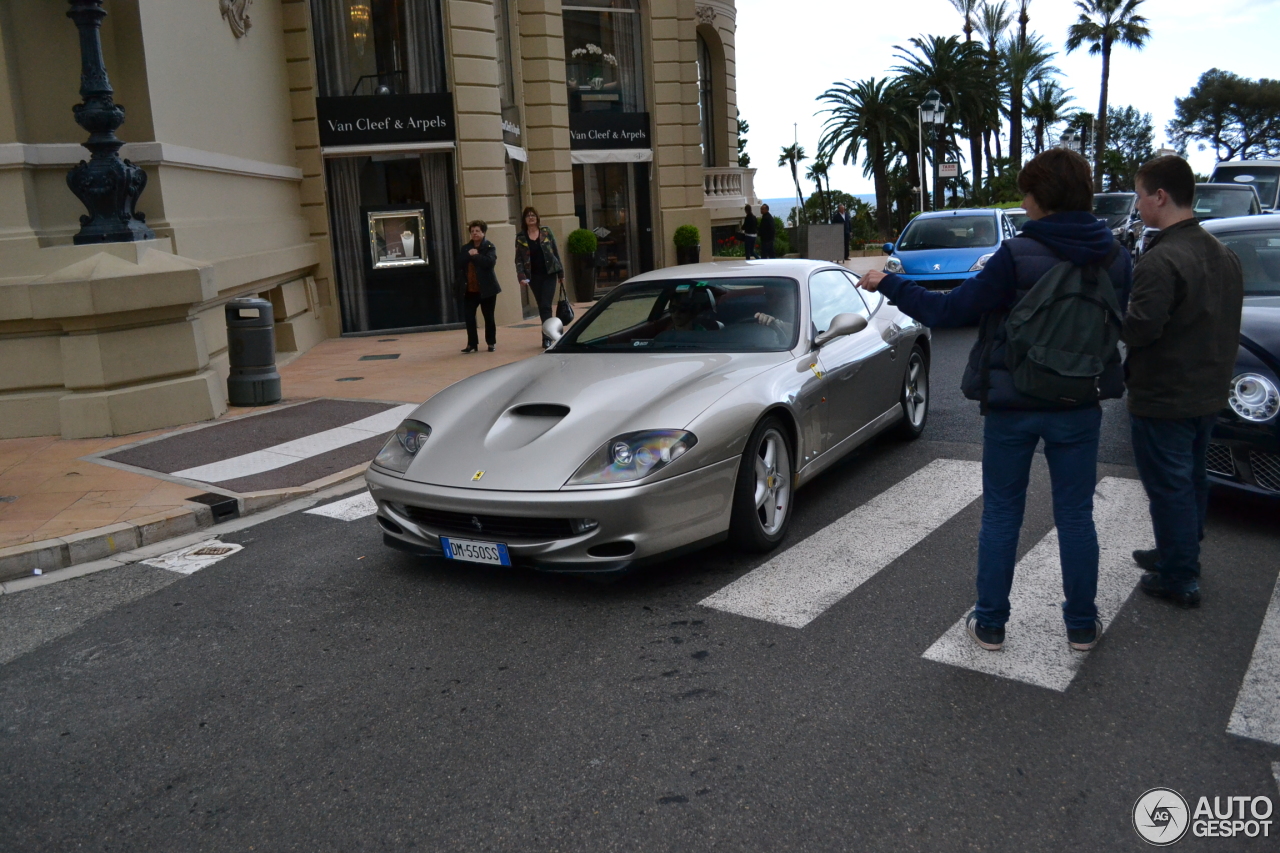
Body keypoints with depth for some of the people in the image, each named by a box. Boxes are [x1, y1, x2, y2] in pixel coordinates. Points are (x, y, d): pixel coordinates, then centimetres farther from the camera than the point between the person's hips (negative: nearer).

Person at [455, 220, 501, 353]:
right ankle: (472, 344, 8)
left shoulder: (490, 247, -3)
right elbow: (458, 264, -2)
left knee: (488, 317, 5)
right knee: (468, 316, 0)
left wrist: (476, 255, -18)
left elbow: (490, 262, -21)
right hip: (469, 289, 4)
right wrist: (468, 255, -14)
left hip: (486, 288, -4)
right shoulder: (465, 248, 10)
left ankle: (491, 343, 17)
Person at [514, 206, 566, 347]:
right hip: (534, 276, 2)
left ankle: (547, 338, -9)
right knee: (542, 307, 7)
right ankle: (549, 335, 16)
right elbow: (518, 259, 0)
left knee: (546, 306, -9)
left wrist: (561, 273, 1)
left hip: (549, 273, -2)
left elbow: (556, 252, 4)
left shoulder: (546, 231, 2)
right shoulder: (520, 237, 3)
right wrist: (521, 276, -14)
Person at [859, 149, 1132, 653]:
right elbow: (1120, 325, 12)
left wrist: (888, 285, -4)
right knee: (1075, 516, 13)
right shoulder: (1114, 257, -2)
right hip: (1079, 405, 3)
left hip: (1012, 403, -3)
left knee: (1001, 515, 9)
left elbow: (951, 311, -15)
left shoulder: (1018, 256, -17)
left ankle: (990, 625, 18)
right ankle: (1082, 626, 23)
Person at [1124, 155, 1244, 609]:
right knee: (1192, 481, 21)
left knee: (1169, 487, 2)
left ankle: (1178, 579, 12)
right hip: (1208, 393, 9)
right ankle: (1182, 556, 36)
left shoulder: (1160, 260, -24)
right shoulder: (1223, 255, 7)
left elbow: (1139, 329, -27)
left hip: (1163, 398, -9)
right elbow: (1225, 323, 14)